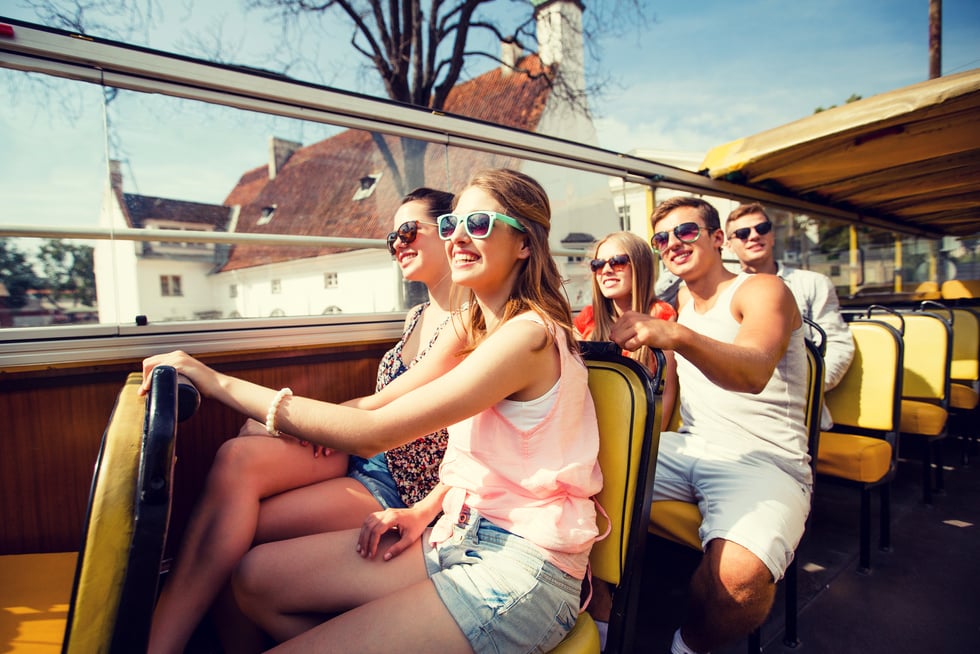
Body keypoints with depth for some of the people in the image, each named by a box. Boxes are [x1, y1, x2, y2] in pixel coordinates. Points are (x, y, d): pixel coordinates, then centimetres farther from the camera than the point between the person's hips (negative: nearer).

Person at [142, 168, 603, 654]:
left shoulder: (529, 334, -19)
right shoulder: (484, 326, 12)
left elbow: (373, 432, -23)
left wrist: (219, 383, -18)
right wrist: (424, 511, 3)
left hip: (522, 570, -8)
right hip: (461, 533, 8)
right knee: (256, 575, 1)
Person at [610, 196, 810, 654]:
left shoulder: (763, 290, -4)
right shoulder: (682, 300, 17)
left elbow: (754, 372, -26)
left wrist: (675, 335, -44)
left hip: (765, 462, -5)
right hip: (688, 448, 6)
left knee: (738, 573, -34)